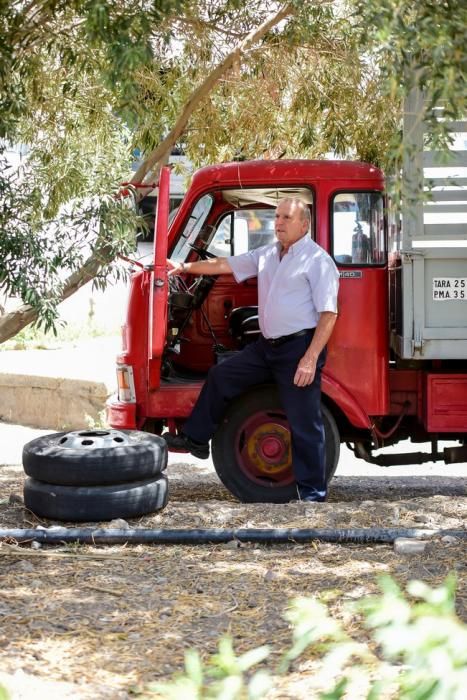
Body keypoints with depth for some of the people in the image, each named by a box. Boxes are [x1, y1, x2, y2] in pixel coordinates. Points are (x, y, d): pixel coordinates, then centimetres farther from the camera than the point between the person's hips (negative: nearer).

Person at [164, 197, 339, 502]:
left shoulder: (318, 260, -10)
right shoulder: (267, 255, 14)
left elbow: (328, 313, -16)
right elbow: (225, 265, 23)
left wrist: (311, 358, -23)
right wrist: (185, 268, 16)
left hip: (300, 347, -8)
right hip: (267, 347, 8)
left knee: (304, 425, -4)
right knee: (220, 376, 14)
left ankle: (313, 494, 3)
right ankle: (196, 439, 27)